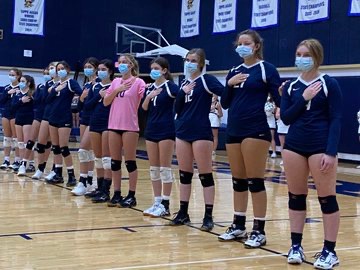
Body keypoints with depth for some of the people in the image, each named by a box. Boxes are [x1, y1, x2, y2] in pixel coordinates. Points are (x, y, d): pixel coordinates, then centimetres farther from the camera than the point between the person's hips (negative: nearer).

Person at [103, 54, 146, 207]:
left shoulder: (138, 82, -4)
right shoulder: (115, 82, 12)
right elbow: (106, 102, 7)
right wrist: (117, 90, -5)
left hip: (130, 126, -5)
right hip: (114, 125, 5)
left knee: (130, 162, 0)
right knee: (115, 161, 8)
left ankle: (131, 196, 8)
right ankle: (117, 194, 16)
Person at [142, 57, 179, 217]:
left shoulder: (170, 86, -7)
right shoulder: (150, 88, 12)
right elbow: (144, 108, 3)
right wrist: (149, 96, -10)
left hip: (166, 131, -7)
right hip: (151, 130, 7)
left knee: (165, 168, -3)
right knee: (154, 169, 9)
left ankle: (165, 204, 3)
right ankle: (157, 202, 15)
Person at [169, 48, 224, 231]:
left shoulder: (206, 80, -5)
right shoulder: (184, 83, 15)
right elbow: (177, 109, 8)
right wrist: (182, 92, -4)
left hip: (201, 132, -7)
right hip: (182, 131, 7)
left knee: (205, 175, -2)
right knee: (184, 174, 11)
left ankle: (208, 216, 2)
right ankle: (183, 213, 19)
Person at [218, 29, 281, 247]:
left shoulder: (266, 69, -3)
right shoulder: (234, 71, 15)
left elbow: (280, 100, -7)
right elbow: (225, 104, 13)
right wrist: (229, 85, -3)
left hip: (256, 130, -6)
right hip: (234, 130, 6)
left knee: (255, 181, -4)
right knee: (238, 181, 11)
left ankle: (259, 230, 3)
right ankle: (238, 226, 20)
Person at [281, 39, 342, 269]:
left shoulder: (329, 84, -2)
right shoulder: (291, 87, 9)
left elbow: (336, 120, -7)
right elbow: (285, 118, 2)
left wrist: (331, 151, -16)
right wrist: (303, 98, -10)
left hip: (321, 146, -4)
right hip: (294, 146, 4)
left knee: (327, 198, -1)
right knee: (296, 197, 8)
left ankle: (330, 251, 7)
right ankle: (296, 246, 18)